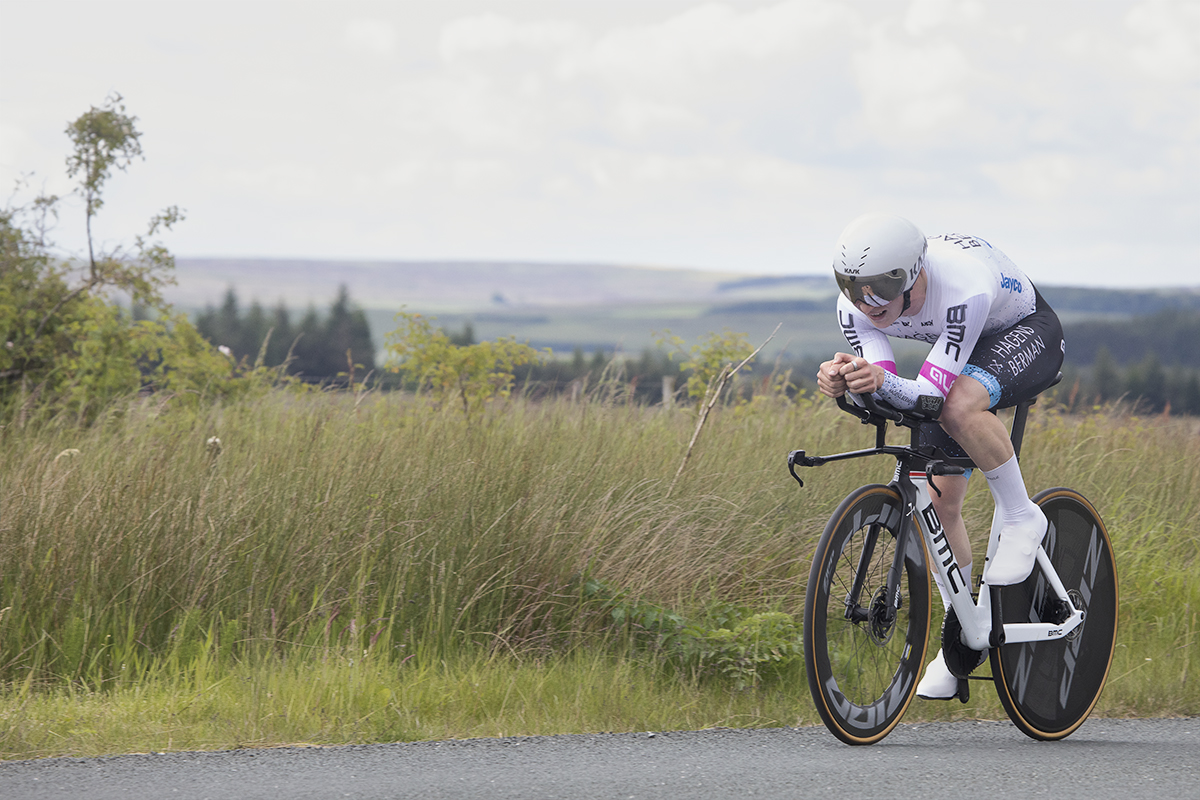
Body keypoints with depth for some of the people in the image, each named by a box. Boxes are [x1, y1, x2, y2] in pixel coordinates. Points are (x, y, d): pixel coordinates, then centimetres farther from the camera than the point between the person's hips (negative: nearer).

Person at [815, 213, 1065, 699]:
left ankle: (1020, 518, -15)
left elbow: (929, 393, -42)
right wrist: (843, 382, -51)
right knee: (939, 500, -2)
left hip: (1027, 333, -6)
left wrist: (882, 382, -62)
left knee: (960, 405, -38)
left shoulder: (963, 285, -42)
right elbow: (879, 387, -30)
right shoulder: (856, 306, -25)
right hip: (964, 357, 6)